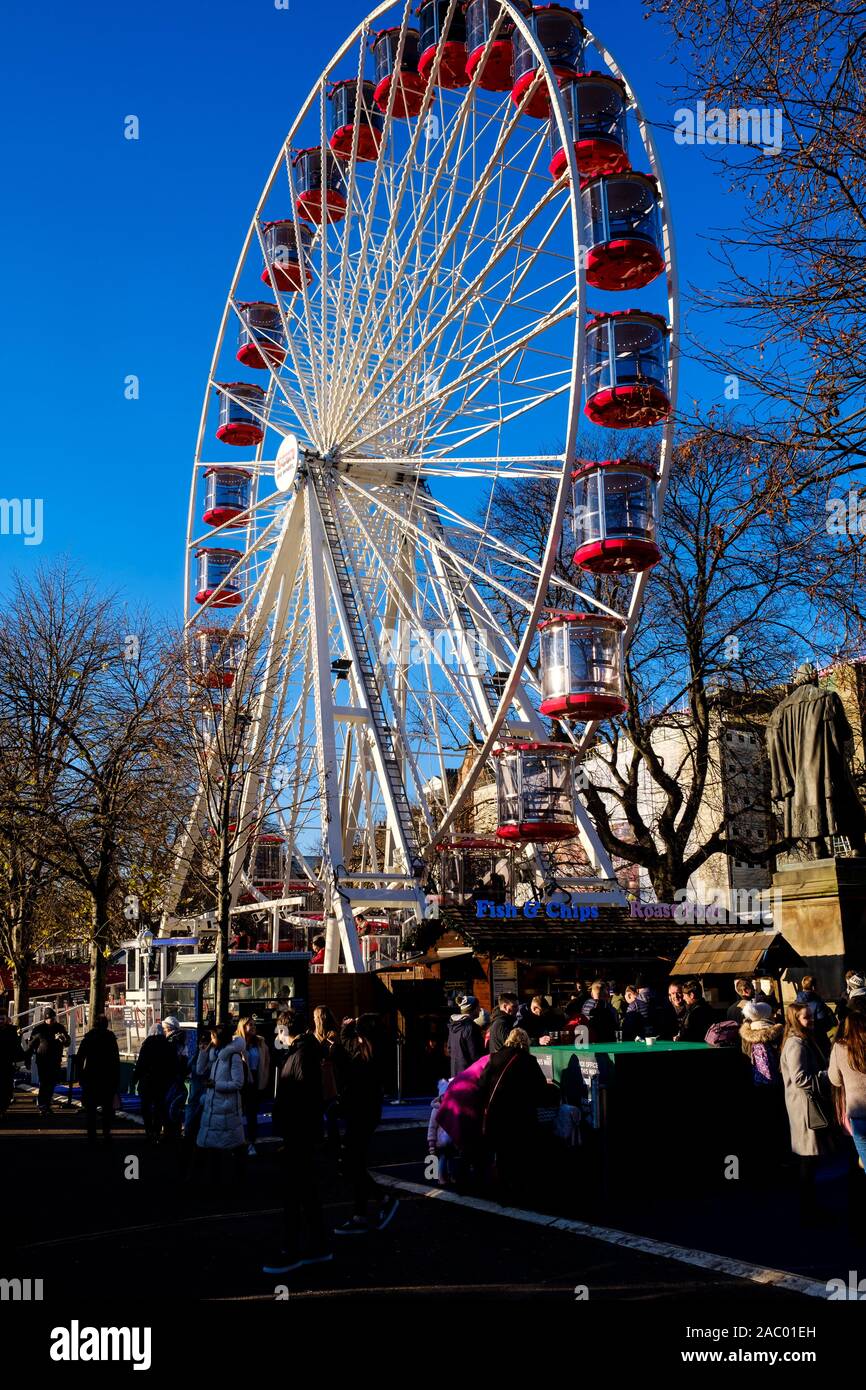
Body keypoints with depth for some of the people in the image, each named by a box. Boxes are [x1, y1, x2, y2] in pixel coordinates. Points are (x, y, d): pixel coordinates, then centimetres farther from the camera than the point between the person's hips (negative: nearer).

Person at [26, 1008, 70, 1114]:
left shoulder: (60, 1028, 6)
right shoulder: (39, 1029, -3)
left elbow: (67, 1043, 7)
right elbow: (31, 1045, 2)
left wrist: (64, 1040, -17)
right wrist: (28, 1059, 1)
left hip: (56, 1061, 4)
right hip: (42, 1061, -4)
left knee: (52, 1083, 10)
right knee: (44, 1083, -9)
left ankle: (47, 1104, 22)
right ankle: (41, 1105, -1)